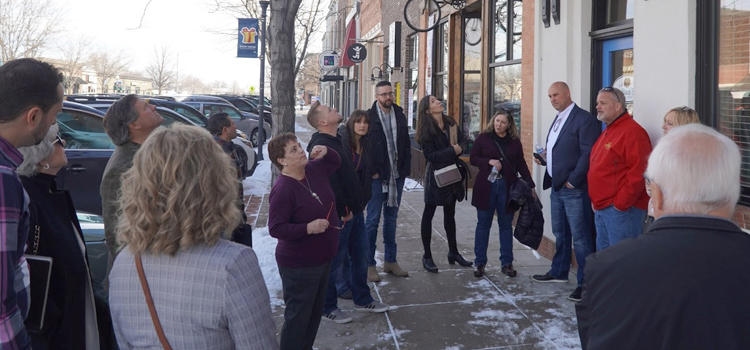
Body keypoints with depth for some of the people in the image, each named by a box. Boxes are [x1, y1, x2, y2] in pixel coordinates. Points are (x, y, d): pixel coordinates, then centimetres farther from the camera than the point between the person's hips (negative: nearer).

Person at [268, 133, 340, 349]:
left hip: (323, 259, 9)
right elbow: (276, 229, -24)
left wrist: (325, 152, 1)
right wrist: (308, 228, -31)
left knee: (315, 313, 22)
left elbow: (336, 163, 21)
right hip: (299, 266, -9)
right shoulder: (282, 190, -24)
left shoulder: (314, 170, 0)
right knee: (298, 317, 5)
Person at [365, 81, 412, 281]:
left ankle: (390, 261, 22)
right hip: (377, 177, -5)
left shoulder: (399, 116, 10)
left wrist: (405, 169, 2)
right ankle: (369, 264, 8)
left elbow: (406, 144, 11)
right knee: (373, 219, 0)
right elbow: (363, 147, -8)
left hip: (397, 176, 5)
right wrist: (371, 172, -12)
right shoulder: (369, 117, -6)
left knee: (391, 218, 13)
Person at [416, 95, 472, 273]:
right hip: (436, 175, -7)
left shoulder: (451, 123, 7)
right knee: (429, 213, 2)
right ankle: (427, 256, 10)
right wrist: (451, 151, -18)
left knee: (450, 214, 16)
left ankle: (453, 252, 27)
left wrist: (458, 148, -7)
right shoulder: (426, 131, -13)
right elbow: (430, 156, -18)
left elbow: (460, 141, 15)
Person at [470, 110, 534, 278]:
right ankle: (480, 263, 13)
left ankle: (506, 263, 15)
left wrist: (530, 185, 3)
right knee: (483, 224, 5)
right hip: (486, 187, -1)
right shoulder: (483, 138, 3)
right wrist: (489, 161, -15)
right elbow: (473, 158, 1)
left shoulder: (515, 142, 7)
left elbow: (521, 165, 9)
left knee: (506, 225, 7)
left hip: (507, 188, 1)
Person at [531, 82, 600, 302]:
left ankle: (585, 283, 4)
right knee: (560, 234, 21)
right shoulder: (557, 120, 18)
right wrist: (544, 158, 6)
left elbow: (588, 154, -18)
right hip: (557, 187, 9)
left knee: (580, 238, -4)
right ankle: (559, 272, 35)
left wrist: (573, 181, -18)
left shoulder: (584, 120, -12)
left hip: (574, 189, -9)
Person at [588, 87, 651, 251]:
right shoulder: (606, 133, 19)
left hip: (621, 210, -10)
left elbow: (638, 173, -21)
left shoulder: (632, 132, -13)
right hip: (600, 209, 10)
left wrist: (620, 204, -18)